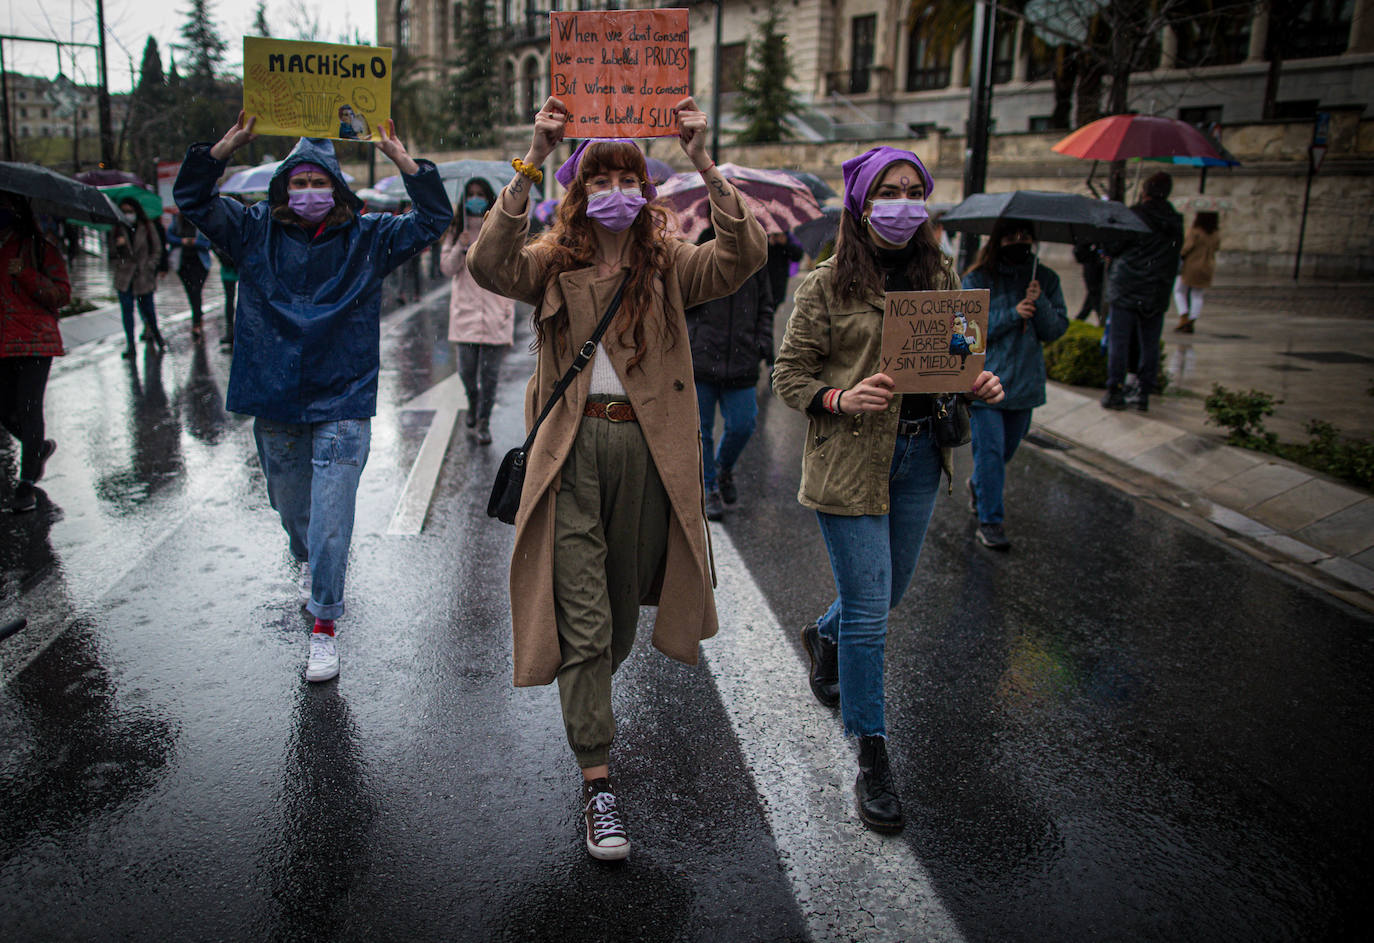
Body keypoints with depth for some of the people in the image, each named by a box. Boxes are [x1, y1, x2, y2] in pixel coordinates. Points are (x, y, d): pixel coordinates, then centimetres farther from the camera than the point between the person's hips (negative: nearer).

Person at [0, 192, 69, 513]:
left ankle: (27, 483, -3)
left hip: (35, 342, -5)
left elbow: (62, 294, -8)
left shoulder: (41, 250, -1)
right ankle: (41, 447, 37)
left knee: (28, 409, -9)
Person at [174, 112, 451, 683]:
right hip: (274, 402, 3)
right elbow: (192, 200, 0)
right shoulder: (256, 232, 4)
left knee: (331, 518, -6)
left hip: (342, 405, -3)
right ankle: (307, 561, 53)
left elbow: (433, 219, -4)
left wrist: (401, 158, -13)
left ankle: (323, 628, 5)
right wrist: (230, 144, -12)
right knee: (290, 505, 20)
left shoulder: (367, 239, 0)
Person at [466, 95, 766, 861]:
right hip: (571, 448, -2)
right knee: (582, 618, -4)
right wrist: (533, 162, -22)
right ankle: (598, 783, 3)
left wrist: (702, 161, -19)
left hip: (647, 445, 2)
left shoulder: (670, 265, 5)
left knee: (624, 604, 17)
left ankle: (592, 700, 49)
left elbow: (744, 257, -13)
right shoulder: (553, 265, 3)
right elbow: (489, 263, -18)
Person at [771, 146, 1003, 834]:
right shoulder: (827, 285, -7)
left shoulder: (939, 275, 7)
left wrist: (979, 385, -6)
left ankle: (822, 636, 54)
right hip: (850, 459, -5)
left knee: (888, 592, 20)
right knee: (868, 611, -3)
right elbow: (789, 374, -4)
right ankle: (872, 758, 12)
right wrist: (840, 399, -23)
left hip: (919, 454, 5)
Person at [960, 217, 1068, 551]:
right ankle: (989, 520, 4)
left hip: (1025, 382, 4)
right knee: (990, 450, -6)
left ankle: (978, 485, 45)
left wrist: (1040, 304, -18)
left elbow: (1056, 329, 0)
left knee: (1007, 448, 17)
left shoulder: (1046, 279, 5)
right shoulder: (977, 280, -5)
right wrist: (1012, 314, -20)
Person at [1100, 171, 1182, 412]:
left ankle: (1114, 391, -2)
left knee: (1118, 341, 0)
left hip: (1126, 289, -4)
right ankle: (1143, 393, 10)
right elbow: (1174, 260, 14)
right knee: (1150, 345, 8)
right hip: (1157, 293, 4)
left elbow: (1112, 247, -7)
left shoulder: (1134, 215, -9)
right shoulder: (1176, 222, 8)